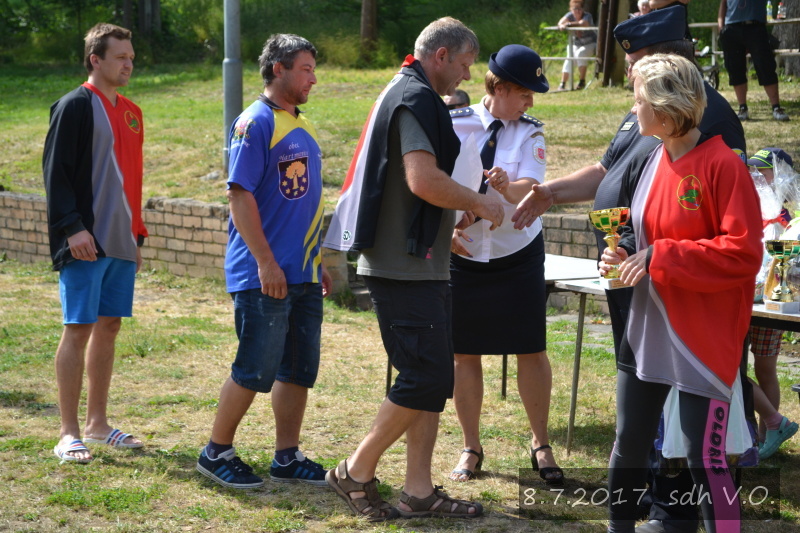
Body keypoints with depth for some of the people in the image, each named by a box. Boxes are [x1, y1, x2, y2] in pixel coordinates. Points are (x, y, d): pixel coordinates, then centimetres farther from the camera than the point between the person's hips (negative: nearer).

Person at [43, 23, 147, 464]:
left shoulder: (130, 113, 16)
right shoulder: (75, 107, -8)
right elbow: (56, 172, -12)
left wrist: (137, 235, 19)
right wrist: (72, 227, -20)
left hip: (121, 244, 8)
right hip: (85, 244, -7)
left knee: (109, 327, 10)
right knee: (79, 329, -6)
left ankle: (97, 424, 19)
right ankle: (69, 433, -1)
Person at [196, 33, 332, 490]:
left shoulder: (302, 126, 16)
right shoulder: (255, 123, -11)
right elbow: (240, 195, -16)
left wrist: (318, 261, 20)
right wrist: (266, 262, -20)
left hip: (304, 275, 8)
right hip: (265, 275, -8)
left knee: (300, 367, 9)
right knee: (256, 368, -4)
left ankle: (288, 458, 18)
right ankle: (217, 453, 10)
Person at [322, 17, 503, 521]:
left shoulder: (403, 95, 20)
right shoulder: (417, 98, -13)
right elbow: (424, 180, -25)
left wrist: (457, 215, 21)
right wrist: (479, 202, -12)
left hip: (420, 266, 11)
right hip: (405, 268, -11)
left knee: (434, 379, 10)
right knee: (426, 377, -9)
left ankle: (419, 491, 12)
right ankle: (356, 472, 1)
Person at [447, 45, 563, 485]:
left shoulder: (529, 132, -3)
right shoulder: (453, 126, -6)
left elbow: (529, 190, -17)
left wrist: (507, 187, -38)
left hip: (518, 254, 0)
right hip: (462, 252, 0)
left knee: (531, 350, 2)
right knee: (464, 353, 5)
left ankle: (540, 444, 18)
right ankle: (470, 448, 20)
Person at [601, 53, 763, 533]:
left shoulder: (722, 166, -16)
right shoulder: (649, 164, 8)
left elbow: (743, 252, -21)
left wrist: (661, 258, -23)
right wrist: (624, 256, 0)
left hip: (703, 339, -8)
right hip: (645, 331, 8)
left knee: (705, 455, -7)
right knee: (629, 442, 15)